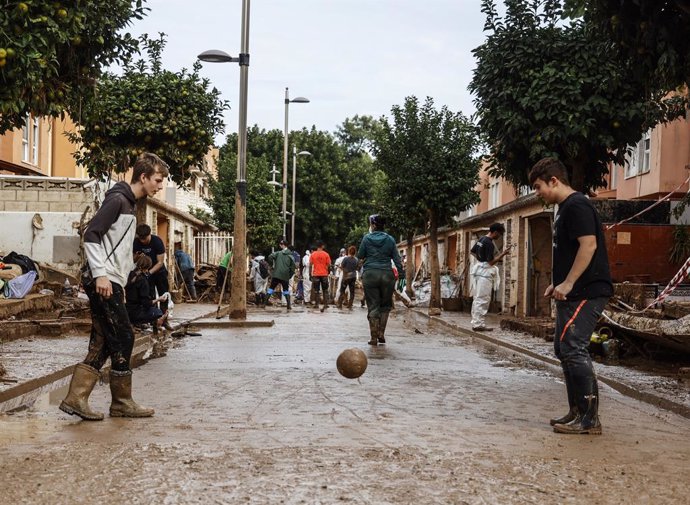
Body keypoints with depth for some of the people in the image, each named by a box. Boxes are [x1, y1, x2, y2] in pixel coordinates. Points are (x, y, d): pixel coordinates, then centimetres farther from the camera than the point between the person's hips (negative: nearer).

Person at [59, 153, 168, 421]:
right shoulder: (117, 199, -10)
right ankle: (122, 403, 4)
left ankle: (75, 398, 7)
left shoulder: (130, 203, 19)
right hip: (102, 281, -10)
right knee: (123, 338, -6)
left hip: (110, 282, 10)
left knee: (102, 343, 7)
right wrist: (101, 274, -22)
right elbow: (91, 236, -18)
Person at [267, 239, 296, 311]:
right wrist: (289, 276, 11)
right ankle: (289, 306, 7)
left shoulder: (278, 253, 2)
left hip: (276, 275, -1)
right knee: (286, 290, 13)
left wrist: (272, 265, 1)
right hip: (285, 276, 1)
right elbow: (292, 267, 2)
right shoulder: (290, 256, 6)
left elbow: (270, 257, -14)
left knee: (271, 288, 9)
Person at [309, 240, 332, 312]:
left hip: (315, 274, 0)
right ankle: (325, 304, 0)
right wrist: (328, 271, 14)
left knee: (316, 290, 7)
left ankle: (316, 304, 8)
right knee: (325, 290, 7)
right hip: (324, 274, 0)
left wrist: (311, 273, 8)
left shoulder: (313, 254, -1)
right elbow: (329, 265, -3)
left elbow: (311, 264, 0)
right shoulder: (326, 254, -4)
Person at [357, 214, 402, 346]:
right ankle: (381, 333, 7)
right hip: (387, 275, 1)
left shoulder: (367, 238, -1)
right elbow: (397, 259, 1)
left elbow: (360, 256, 8)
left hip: (370, 274, -1)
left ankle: (374, 337, 1)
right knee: (385, 305, 16)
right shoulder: (390, 239, 3)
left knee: (373, 306, 3)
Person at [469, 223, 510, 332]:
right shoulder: (489, 244, -18)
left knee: (477, 298, 11)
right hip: (485, 271, -10)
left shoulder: (481, 239, 10)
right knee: (483, 299, -7)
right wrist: (503, 254, -17)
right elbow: (491, 262, -19)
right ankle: (479, 324, -7)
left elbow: (472, 251, 22)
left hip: (478, 268, 10)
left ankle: (476, 323, 15)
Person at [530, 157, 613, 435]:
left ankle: (590, 419, -8)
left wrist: (568, 283, -23)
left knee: (573, 350, -13)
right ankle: (577, 412, 20)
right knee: (564, 350, 13)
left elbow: (589, 245, -23)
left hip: (586, 292, -11)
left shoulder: (577, 206, -13)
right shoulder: (564, 209, 19)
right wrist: (557, 283, 19)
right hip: (571, 294, 11)